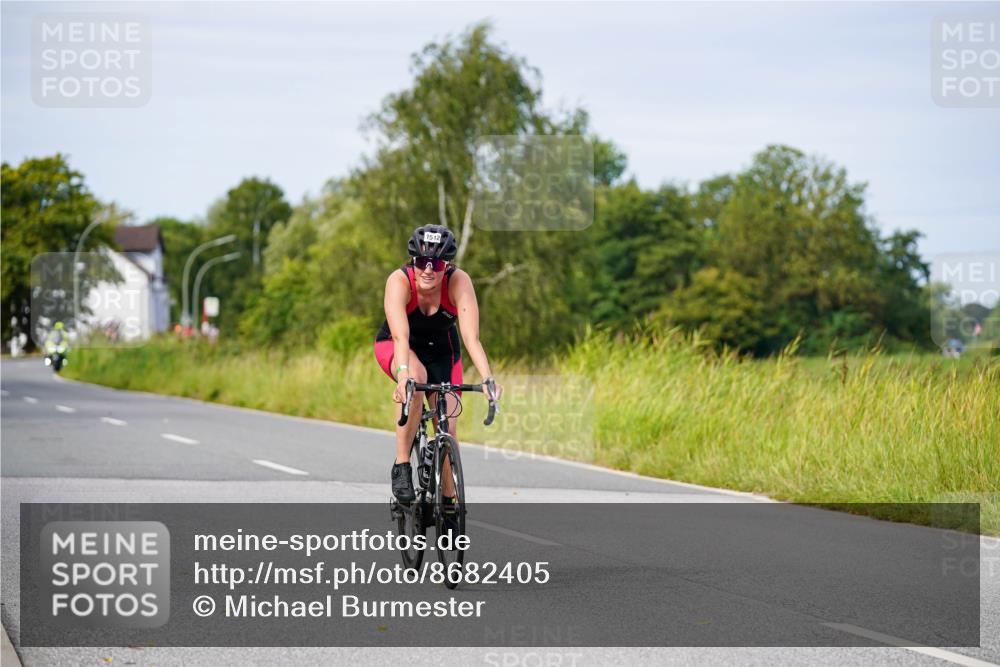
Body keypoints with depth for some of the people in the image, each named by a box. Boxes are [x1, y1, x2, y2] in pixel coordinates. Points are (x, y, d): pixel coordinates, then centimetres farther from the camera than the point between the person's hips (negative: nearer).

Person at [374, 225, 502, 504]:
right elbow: (401, 337, -45)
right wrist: (403, 374, -61)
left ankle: (448, 500, 12)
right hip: (395, 347, -2)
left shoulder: (459, 282, -29)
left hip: (441, 350, 2)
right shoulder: (399, 281, -33)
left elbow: (471, 337, -38)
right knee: (416, 379, -36)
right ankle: (401, 467, -25)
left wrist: (488, 380, -51)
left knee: (447, 427, -9)